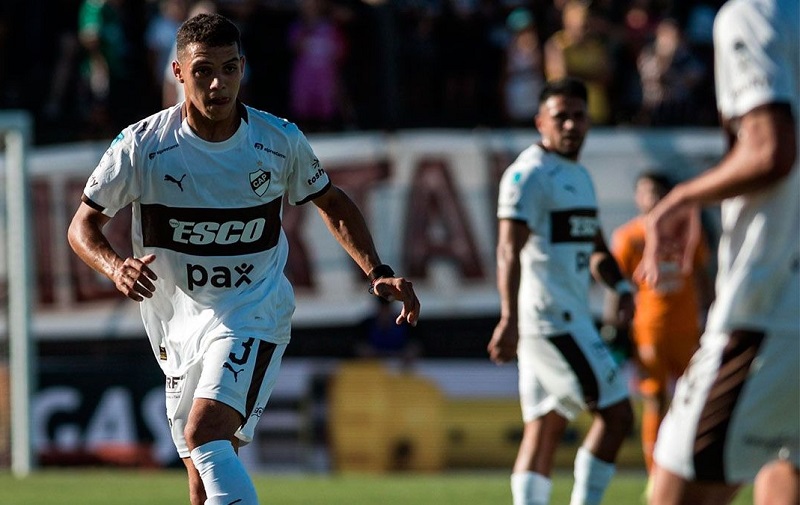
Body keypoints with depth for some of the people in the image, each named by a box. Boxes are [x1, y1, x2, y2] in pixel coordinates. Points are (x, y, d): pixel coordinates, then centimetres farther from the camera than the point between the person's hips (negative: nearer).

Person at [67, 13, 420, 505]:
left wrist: (379, 273, 0)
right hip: (179, 323, 2)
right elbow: (84, 225, -2)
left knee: (205, 433, -27)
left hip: (255, 313, -2)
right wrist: (115, 266, -23)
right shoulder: (141, 145, -10)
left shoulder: (279, 140, -7)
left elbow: (332, 203, 11)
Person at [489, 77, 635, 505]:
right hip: (550, 320, -10)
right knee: (616, 414, -9)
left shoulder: (580, 177, 19)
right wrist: (509, 320, -31)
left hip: (568, 318, 10)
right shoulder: (530, 175, -11)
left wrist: (620, 286, 5)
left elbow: (595, 249, 26)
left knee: (544, 429, 6)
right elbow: (509, 250, -21)